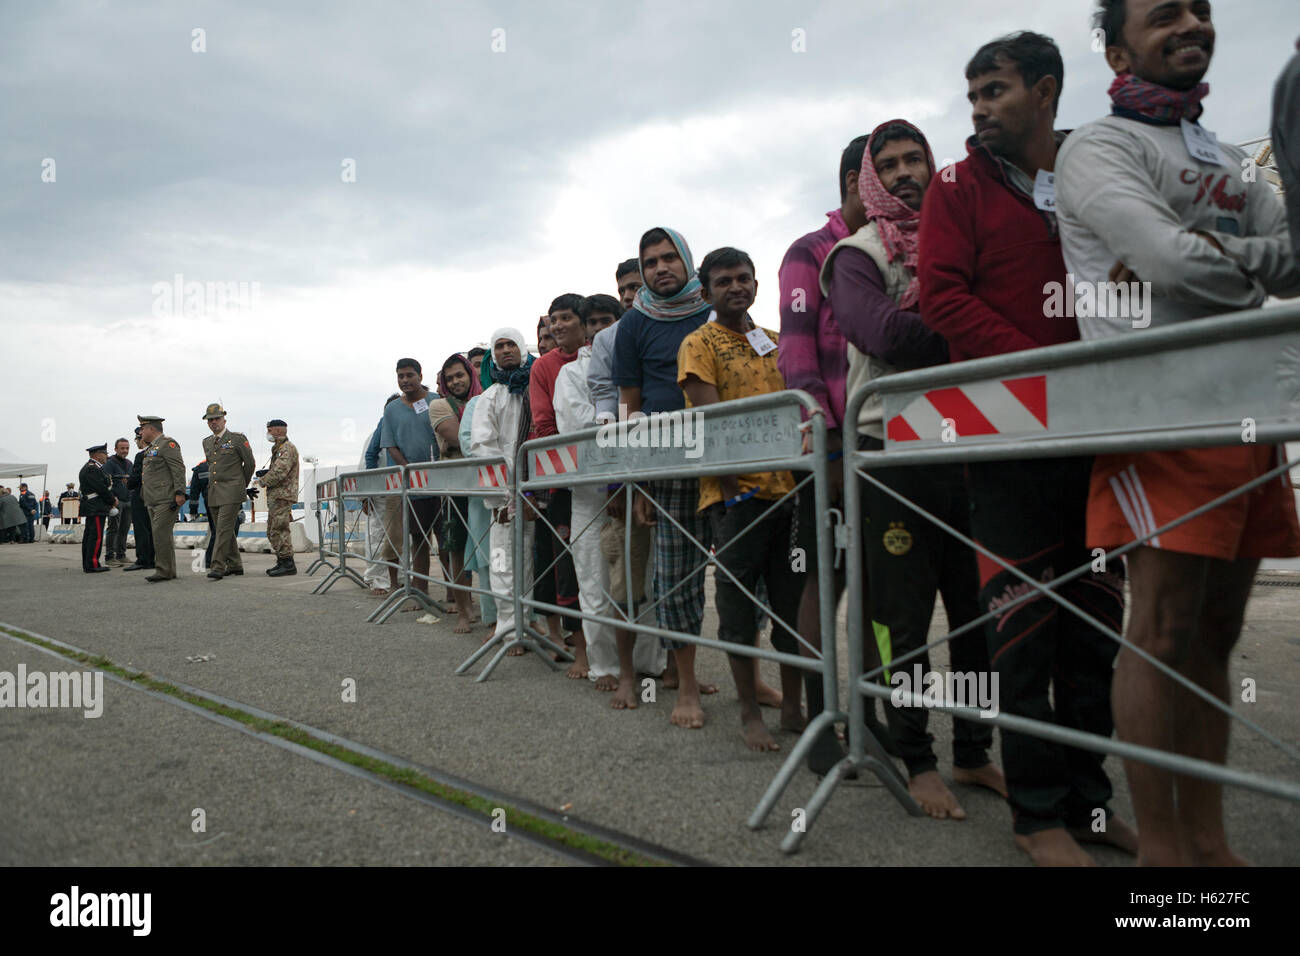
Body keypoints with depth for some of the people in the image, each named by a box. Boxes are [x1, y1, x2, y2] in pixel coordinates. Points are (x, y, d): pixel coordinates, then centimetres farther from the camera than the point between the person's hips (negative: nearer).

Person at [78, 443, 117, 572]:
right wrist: (113, 500, -7)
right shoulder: (92, 469, -15)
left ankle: (87, 564, 17)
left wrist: (112, 497, 8)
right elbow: (101, 488, -19)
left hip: (93, 508, 11)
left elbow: (106, 486, 21)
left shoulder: (95, 468, 19)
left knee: (89, 536, 12)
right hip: (96, 508, -11)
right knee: (96, 536, -11)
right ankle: (92, 565, -12)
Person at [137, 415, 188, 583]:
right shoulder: (150, 448, 23)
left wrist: (179, 492, -23)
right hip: (153, 501, 10)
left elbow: (178, 469, -16)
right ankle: (169, 571, 13)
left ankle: (164, 570, -11)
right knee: (162, 535, 9)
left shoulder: (166, 443, -8)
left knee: (160, 533, -13)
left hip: (166, 499, -10)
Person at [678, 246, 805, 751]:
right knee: (739, 597, 1)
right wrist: (735, 483, -16)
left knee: (794, 596, 8)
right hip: (736, 491, -5)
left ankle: (793, 707, 19)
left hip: (787, 486, 5)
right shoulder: (699, 344, 1)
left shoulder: (776, 342, 17)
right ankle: (749, 712, 13)